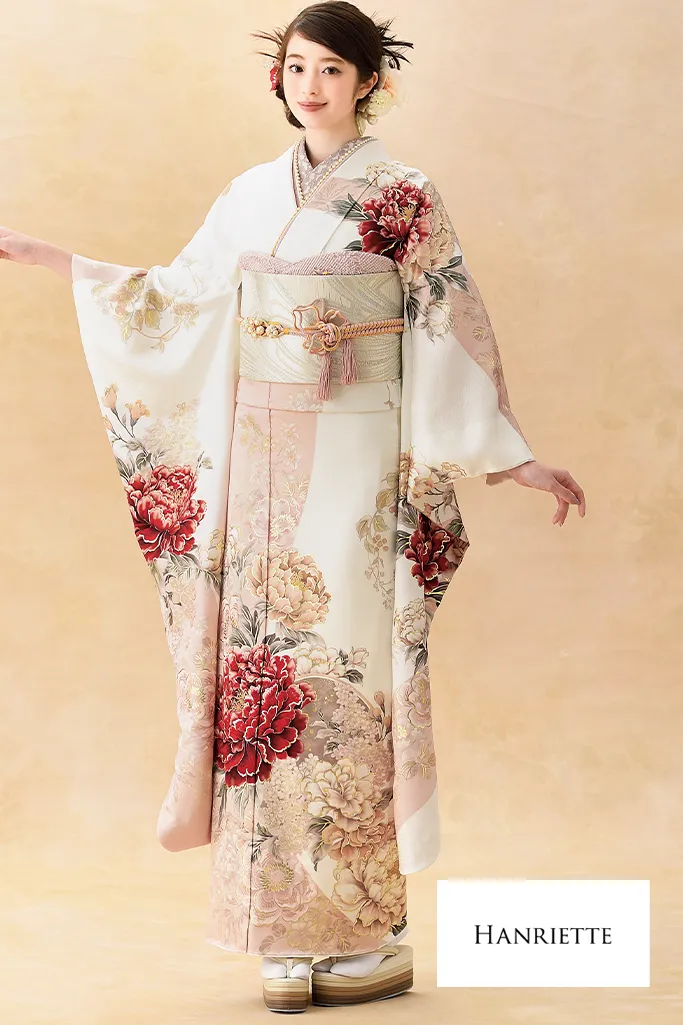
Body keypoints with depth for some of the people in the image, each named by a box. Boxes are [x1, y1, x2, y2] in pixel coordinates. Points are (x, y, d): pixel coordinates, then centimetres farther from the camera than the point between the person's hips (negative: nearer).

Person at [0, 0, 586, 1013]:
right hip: (259, 469, 5)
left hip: (355, 470, -5)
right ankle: (291, 940, 12)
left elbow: (454, 336, -2)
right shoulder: (249, 196, 13)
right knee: (263, 662, 2)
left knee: (348, 677, -5)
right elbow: (178, 299, 21)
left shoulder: (403, 198, -2)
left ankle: (372, 939, 6)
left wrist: (516, 457, -6)